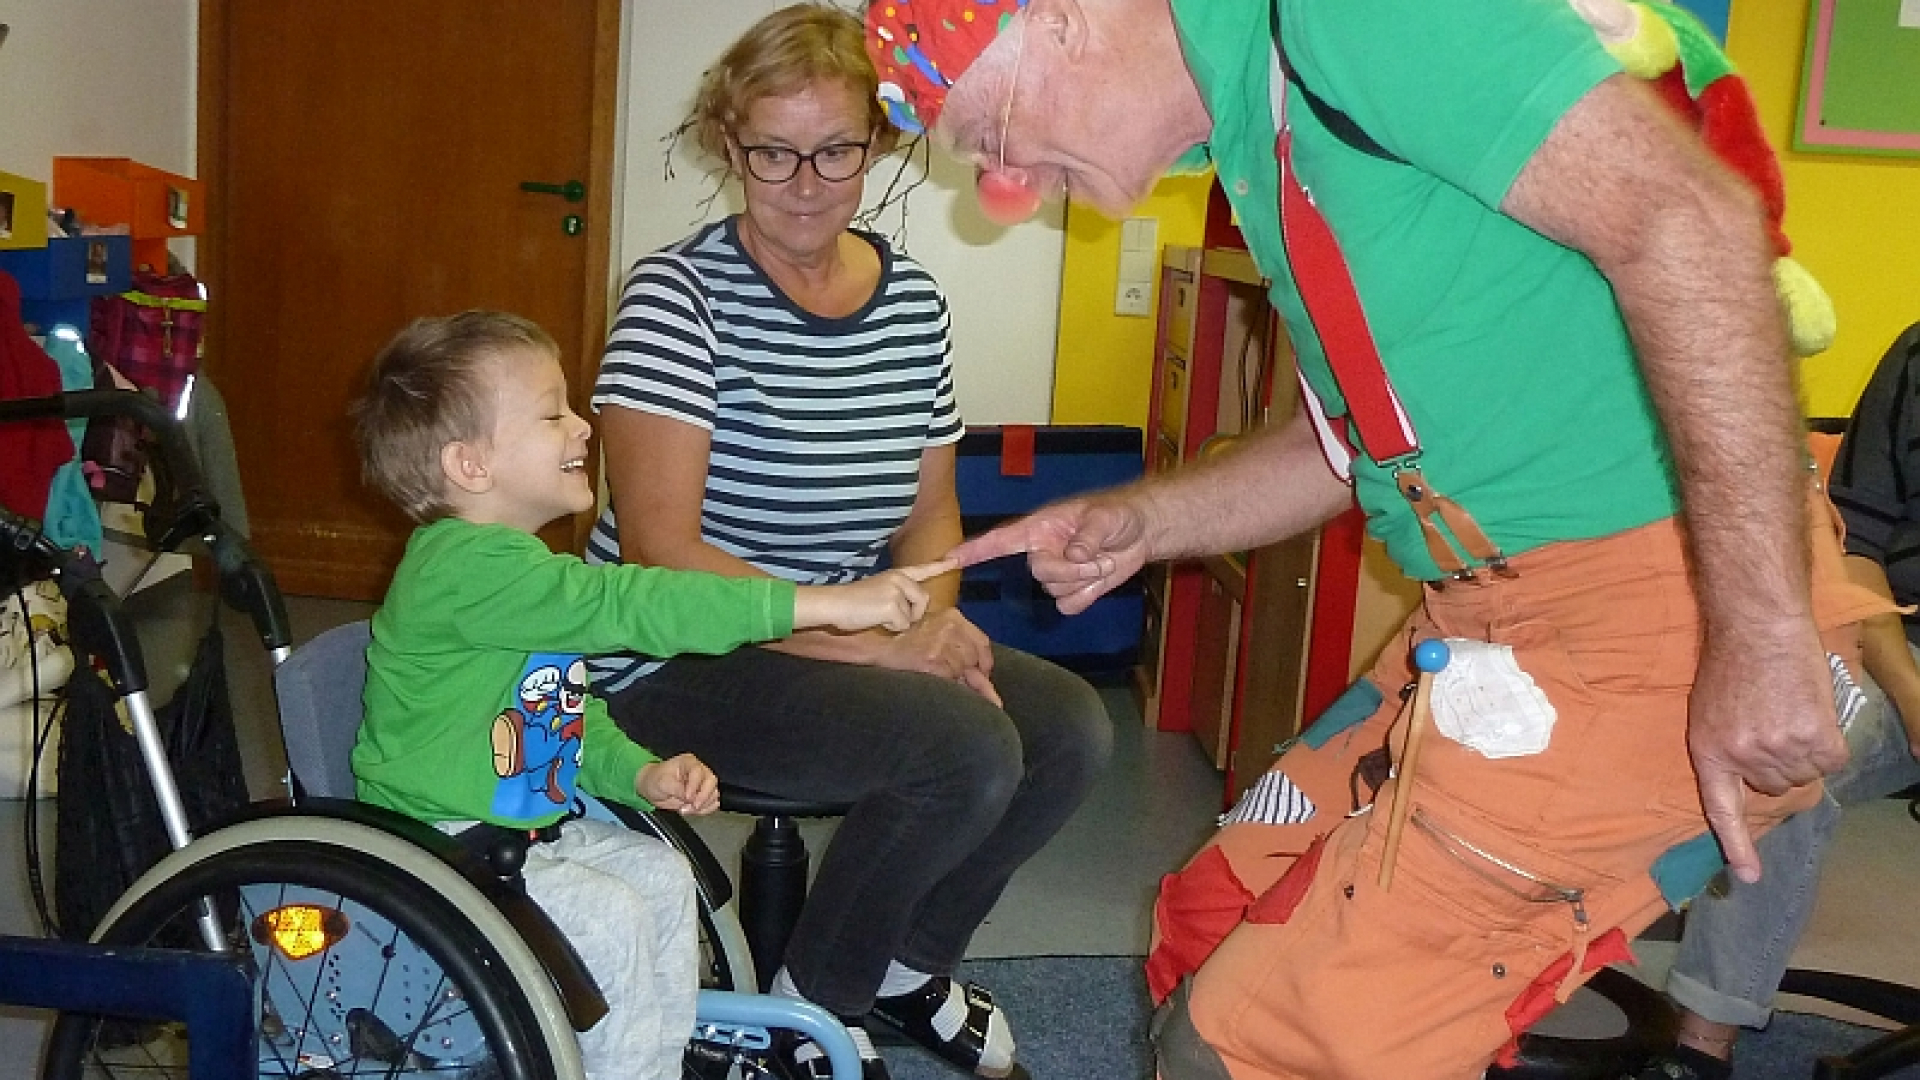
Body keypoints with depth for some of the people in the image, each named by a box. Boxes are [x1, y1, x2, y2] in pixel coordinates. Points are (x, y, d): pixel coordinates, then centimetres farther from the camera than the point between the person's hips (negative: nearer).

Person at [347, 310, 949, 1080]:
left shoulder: (521, 565, 9)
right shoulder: (469, 568, -27)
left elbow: (573, 711, 17)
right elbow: (628, 606, -36)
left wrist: (639, 773, -4)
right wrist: (826, 603, -37)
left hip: (534, 821, 10)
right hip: (440, 843, -10)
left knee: (660, 874, 4)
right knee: (608, 919, -20)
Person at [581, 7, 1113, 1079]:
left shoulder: (913, 299, 4)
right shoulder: (682, 292, -15)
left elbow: (930, 510, 13)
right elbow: (660, 550, -21)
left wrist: (934, 619, -9)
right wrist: (871, 639, -25)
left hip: (851, 635, 7)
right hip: (680, 658, -7)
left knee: (1073, 729, -10)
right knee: (969, 748, -26)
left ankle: (909, 962, 16)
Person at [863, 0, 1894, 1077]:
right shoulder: (1254, 128, 16)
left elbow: (1686, 217, -24)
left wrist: (1764, 636, -25)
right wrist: (1139, 525, 13)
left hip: (1639, 613, -10)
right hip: (1495, 620, 10)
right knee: (1215, 928, 18)